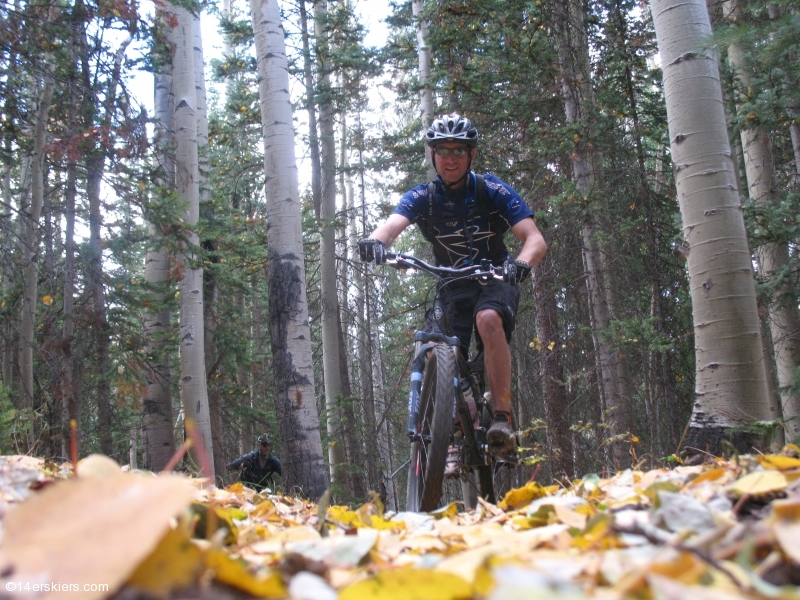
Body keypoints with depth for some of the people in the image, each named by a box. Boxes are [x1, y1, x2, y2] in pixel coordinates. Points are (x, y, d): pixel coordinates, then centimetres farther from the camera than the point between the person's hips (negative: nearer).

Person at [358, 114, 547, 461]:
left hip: (496, 282, -2)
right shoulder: (422, 197, -6)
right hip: (452, 289, 3)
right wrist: (375, 241, -50)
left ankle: (503, 420, -30)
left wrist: (522, 263, -42)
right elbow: (391, 225, -25)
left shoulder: (493, 191, -10)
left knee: (489, 320, -34)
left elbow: (536, 239, -19)